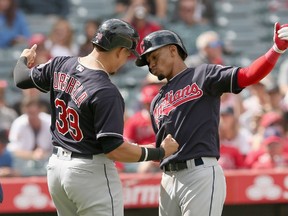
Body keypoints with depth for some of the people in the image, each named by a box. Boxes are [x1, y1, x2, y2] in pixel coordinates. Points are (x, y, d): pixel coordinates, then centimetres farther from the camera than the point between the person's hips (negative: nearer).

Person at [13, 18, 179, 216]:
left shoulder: (60, 65, 1)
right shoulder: (106, 92, -21)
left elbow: (22, 79, 18)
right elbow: (114, 149, -22)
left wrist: (24, 59, 41)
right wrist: (160, 152, -11)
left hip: (56, 167, 8)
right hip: (91, 172, -8)